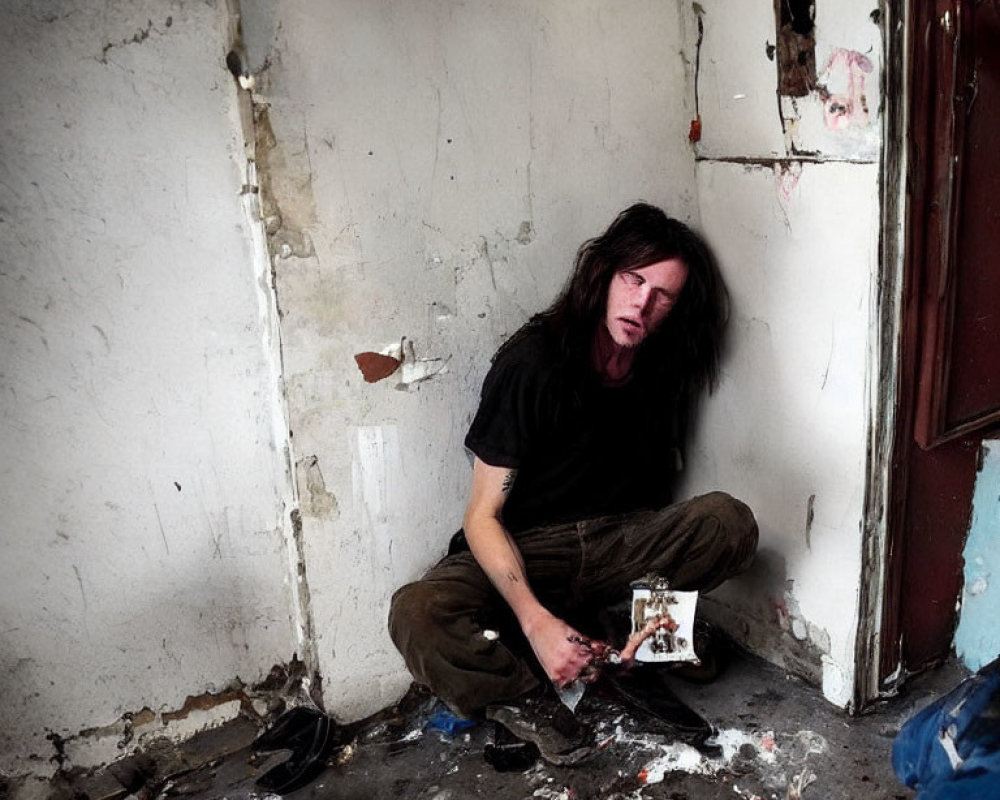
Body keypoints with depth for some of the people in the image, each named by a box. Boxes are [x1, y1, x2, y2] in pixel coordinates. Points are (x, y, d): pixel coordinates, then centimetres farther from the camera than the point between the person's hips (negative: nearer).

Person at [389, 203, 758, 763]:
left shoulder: (664, 371, 0)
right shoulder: (534, 360, -16)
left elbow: (655, 500, 11)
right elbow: (483, 517, -17)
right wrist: (535, 620, -31)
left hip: (615, 547, 5)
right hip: (522, 552, -4)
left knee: (730, 522, -23)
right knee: (418, 616, -34)